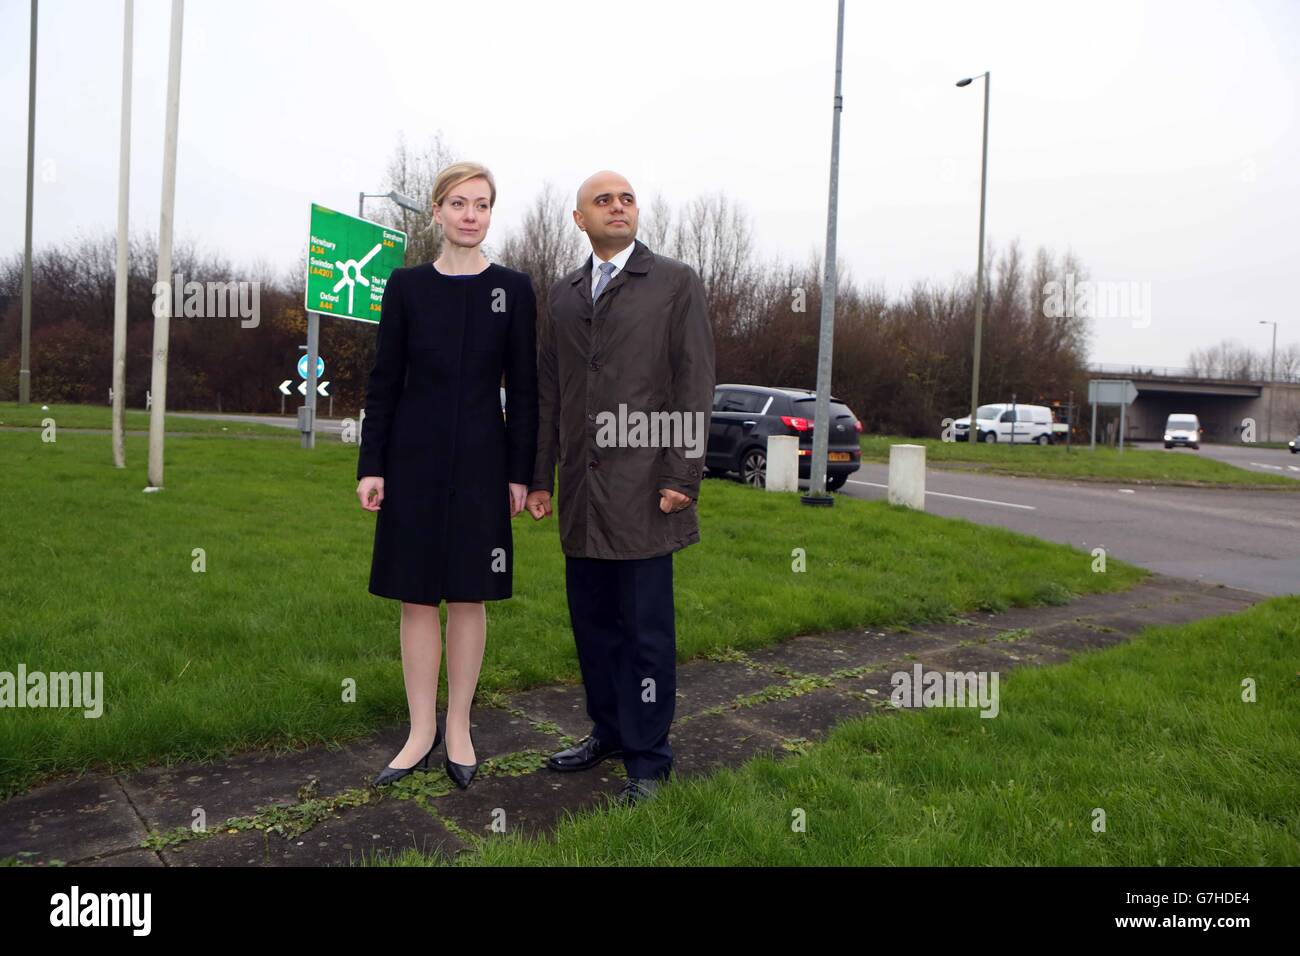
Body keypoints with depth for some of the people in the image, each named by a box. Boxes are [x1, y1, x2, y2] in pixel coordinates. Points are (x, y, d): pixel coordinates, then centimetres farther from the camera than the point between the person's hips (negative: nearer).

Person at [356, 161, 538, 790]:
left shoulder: (513, 289, 2)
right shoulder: (406, 285, 4)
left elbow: (522, 387, 2)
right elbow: (384, 380, 3)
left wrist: (521, 472, -3)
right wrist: (371, 466, -2)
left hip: (481, 461, -1)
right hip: (415, 459, 1)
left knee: (468, 597, 6)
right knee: (416, 597, 5)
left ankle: (459, 728, 21)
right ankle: (422, 731, 19)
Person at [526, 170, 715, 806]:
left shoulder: (676, 282, 2)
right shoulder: (562, 295, 16)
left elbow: (695, 386, -4)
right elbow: (548, 392, 15)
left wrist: (683, 477, -11)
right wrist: (539, 478, 12)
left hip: (644, 490, -5)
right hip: (581, 492, 5)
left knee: (647, 629, 1)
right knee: (592, 620, 12)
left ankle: (647, 758, 14)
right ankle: (608, 731, 29)